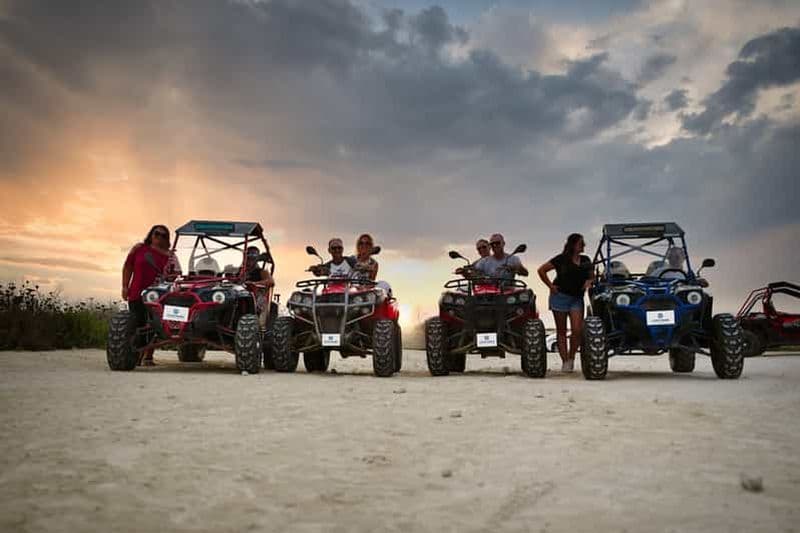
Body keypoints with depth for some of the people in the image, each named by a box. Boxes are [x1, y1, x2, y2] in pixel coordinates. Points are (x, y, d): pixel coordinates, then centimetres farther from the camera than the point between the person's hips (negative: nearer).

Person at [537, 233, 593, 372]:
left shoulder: (586, 260, 10)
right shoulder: (562, 259, -4)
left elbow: (591, 276, 19)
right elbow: (541, 270, -2)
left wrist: (589, 281, -3)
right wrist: (551, 285, -5)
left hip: (577, 298, 3)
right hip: (560, 296, -3)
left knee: (577, 330, -11)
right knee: (561, 331, 2)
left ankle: (571, 358, 6)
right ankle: (565, 361, 9)